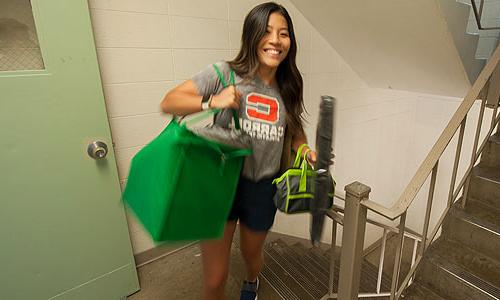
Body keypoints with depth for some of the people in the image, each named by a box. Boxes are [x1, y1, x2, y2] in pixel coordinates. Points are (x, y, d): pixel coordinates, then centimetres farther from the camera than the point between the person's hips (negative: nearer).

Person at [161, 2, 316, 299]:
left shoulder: (287, 89, 1)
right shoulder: (224, 73, -11)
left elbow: (295, 130, 15)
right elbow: (169, 102, -10)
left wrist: (306, 152, -5)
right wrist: (212, 102, -26)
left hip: (263, 188, 4)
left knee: (252, 253, 28)